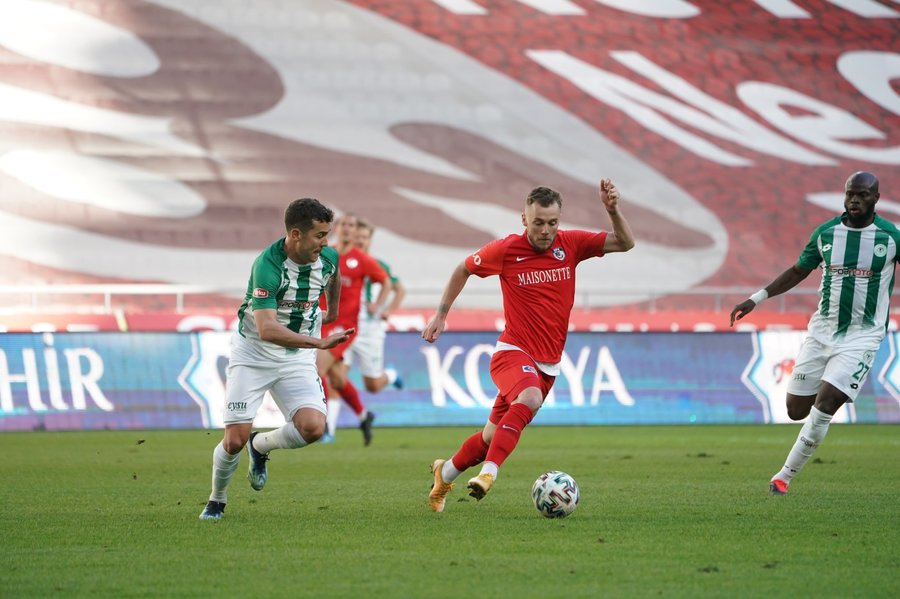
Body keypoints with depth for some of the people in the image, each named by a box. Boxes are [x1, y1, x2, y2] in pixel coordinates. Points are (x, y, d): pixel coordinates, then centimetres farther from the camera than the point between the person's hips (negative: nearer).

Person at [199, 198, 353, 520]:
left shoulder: (328, 257, -7)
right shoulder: (267, 265, -26)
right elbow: (267, 329, -36)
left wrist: (333, 310, 34)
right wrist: (319, 342, -41)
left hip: (297, 358, 4)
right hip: (253, 353, -4)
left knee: (313, 427, -20)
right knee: (235, 439, -9)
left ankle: (261, 445, 12)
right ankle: (216, 501, 20)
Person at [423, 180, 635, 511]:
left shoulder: (570, 244, 0)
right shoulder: (506, 249, -7)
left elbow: (625, 243, 1)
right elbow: (463, 270, 10)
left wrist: (613, 210, -16)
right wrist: (441, 315, 8)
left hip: (548, 364, 4)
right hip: (512, 352, -4)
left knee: (494, 435, 9)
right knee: (530, 398, -37)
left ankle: (446, 472, 33)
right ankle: (489, 472, -41)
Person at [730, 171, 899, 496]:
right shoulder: (826, 232, 2)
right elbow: (799, 271, 15)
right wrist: (757, 299, 10)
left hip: (861, 337, -4)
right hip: (821, 332, 4)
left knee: (825, 404, -17)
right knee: (796, 409, 3)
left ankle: (785, 475, -6)